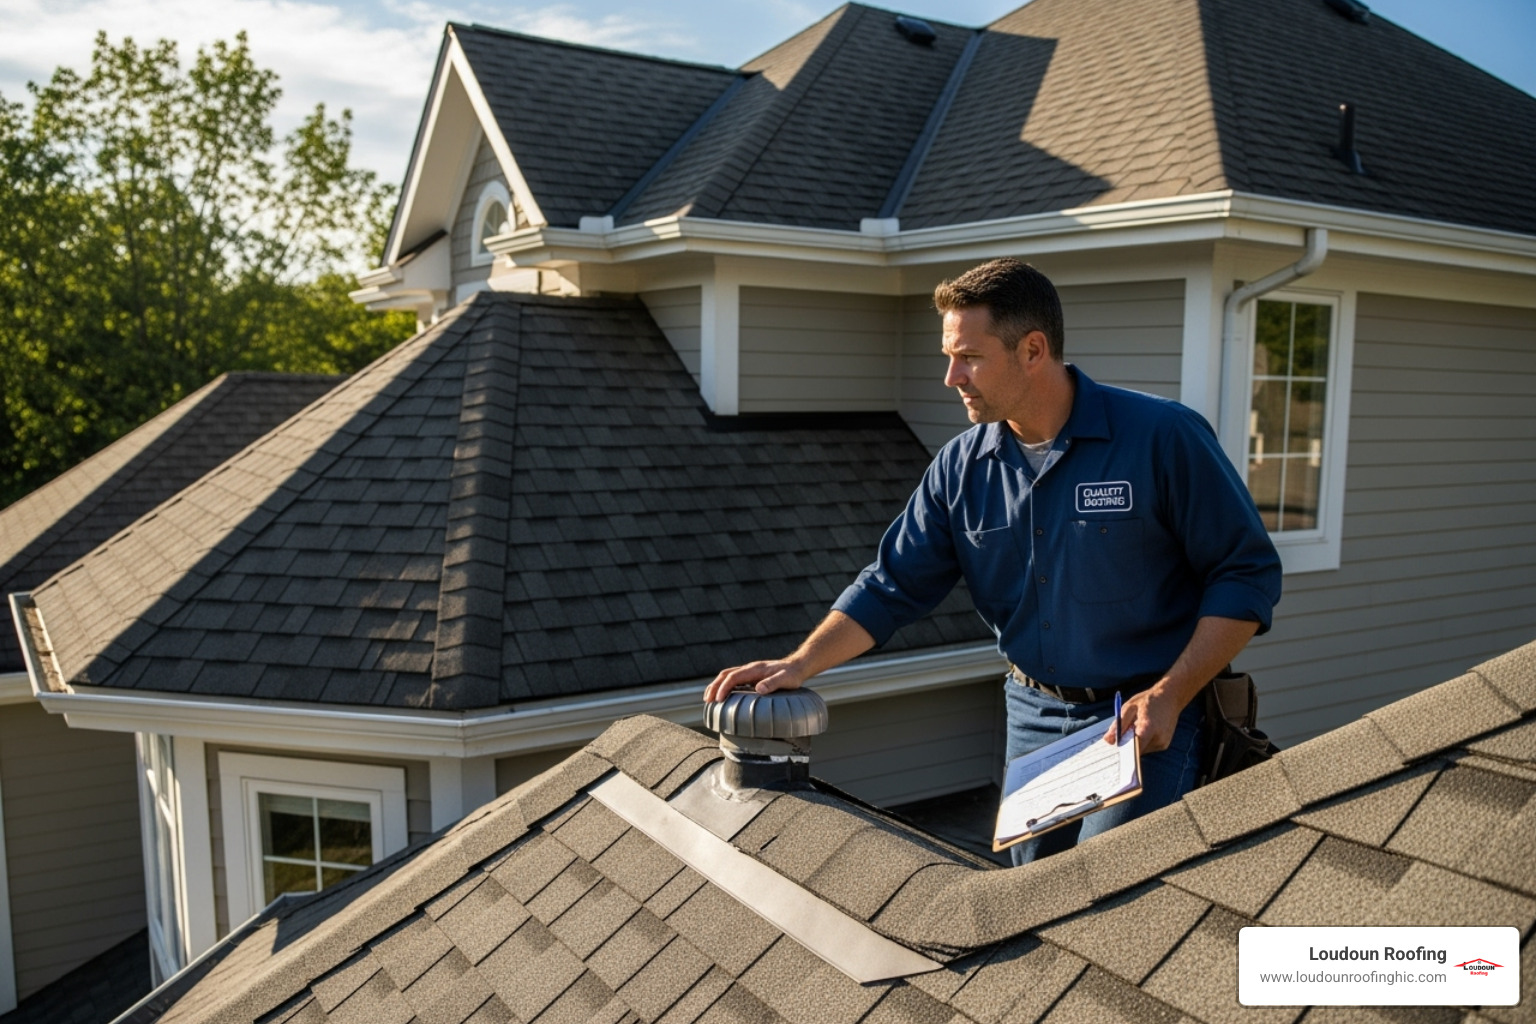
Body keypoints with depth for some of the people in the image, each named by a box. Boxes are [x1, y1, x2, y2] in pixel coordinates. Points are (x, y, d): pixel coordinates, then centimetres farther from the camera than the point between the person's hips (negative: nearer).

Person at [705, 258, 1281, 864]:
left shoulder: (1162, 438, -14)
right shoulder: (961, 467, 0)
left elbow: (1246, 573, -9)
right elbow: (893, 586, 1)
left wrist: (1170, 695, -17)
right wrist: (800, 664, -12)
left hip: (1145, 722, -4)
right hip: (1031, 717, 5)